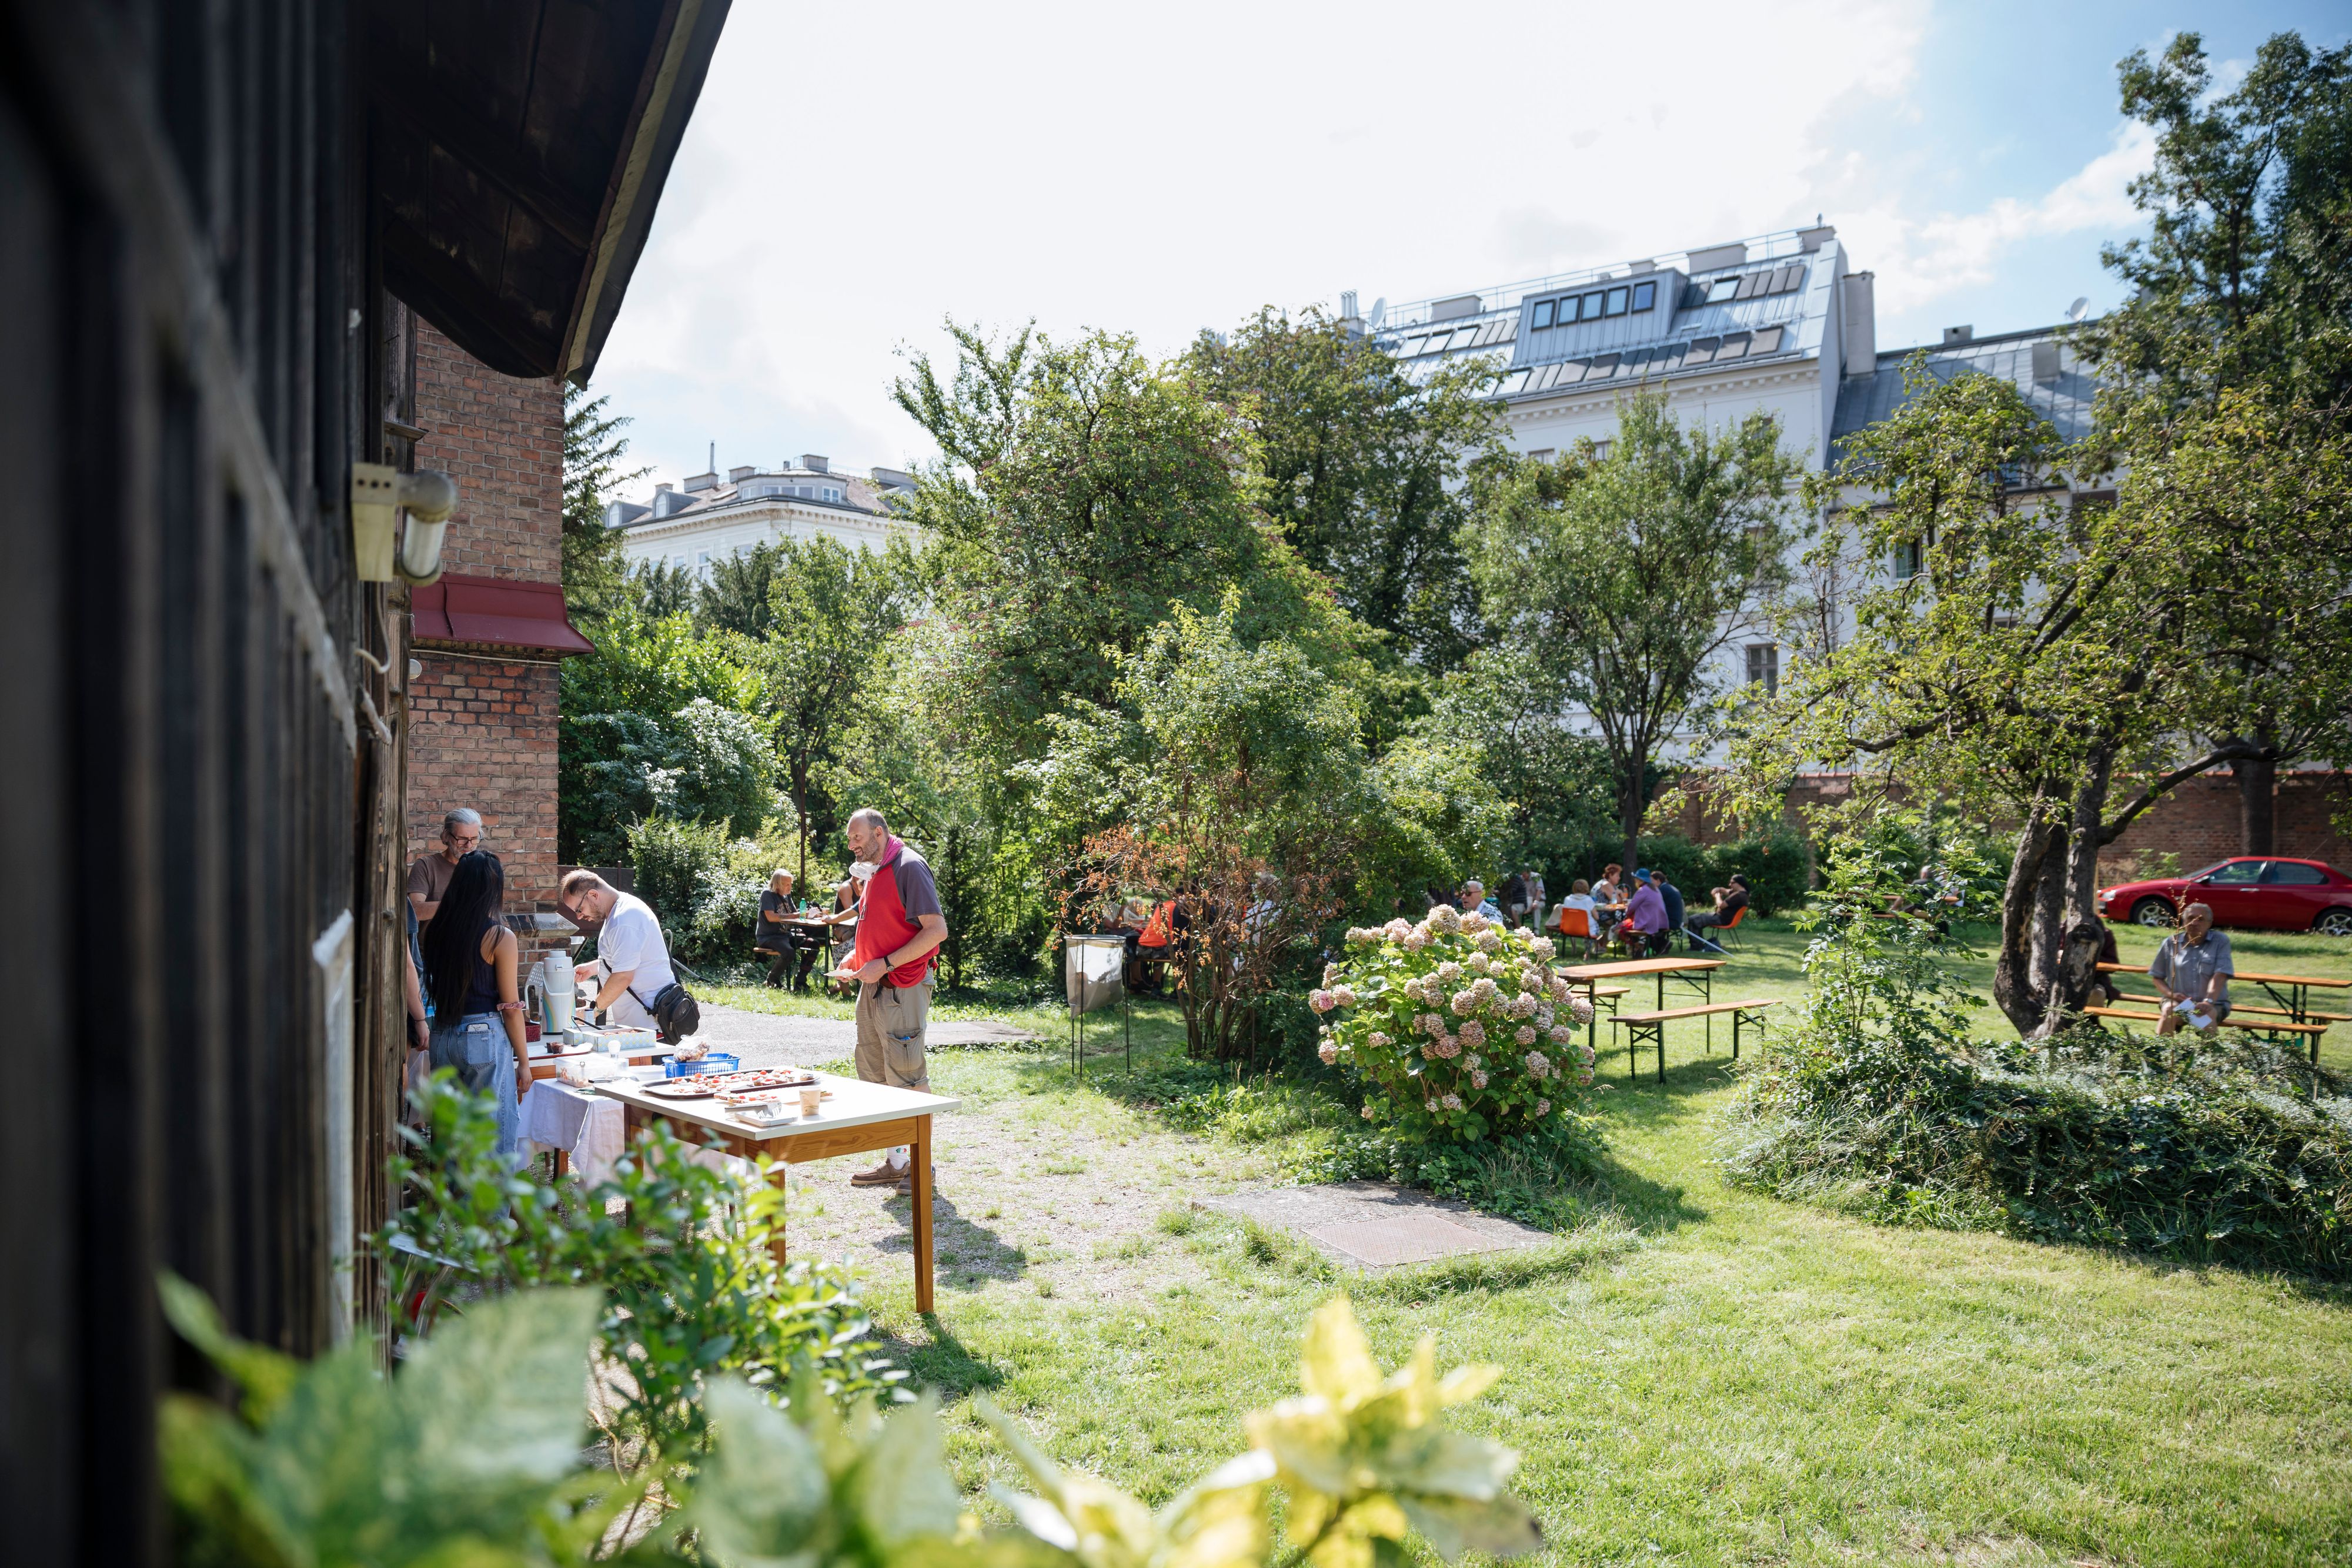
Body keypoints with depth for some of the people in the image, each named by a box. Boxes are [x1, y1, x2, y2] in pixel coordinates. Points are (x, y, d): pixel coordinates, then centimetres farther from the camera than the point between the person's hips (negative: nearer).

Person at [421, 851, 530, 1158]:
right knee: (495, 1138, 2)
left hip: (443, 1037, 6)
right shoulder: (500, 938, -11)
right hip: (485, 1038, -5)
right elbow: (511, 1007, -9)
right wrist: (524, 1060, -1)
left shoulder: (436, 930, 3)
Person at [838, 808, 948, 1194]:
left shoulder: (909, 867, -11)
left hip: (902, 988, -9)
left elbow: (937, 930, -19)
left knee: (907, 1077, -4)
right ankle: (895, 1162, 19)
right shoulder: (876, 873, 17)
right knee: (876, 1078, 11)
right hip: (873, 988, 10)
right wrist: (858, 957, 9)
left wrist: (885, 964, -19)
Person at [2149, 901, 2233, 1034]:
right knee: (2169, 1011, -32)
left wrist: (2208, 1002, -26)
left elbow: (2219, 977, -11)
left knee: (2208, 1015, -34)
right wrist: (2171, 994, -7)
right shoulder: (2171, 943, 9)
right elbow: (2157, 977, 14)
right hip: (2178, 1002, 1)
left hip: (2214, 1004, -1)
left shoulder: (2221, 942, 3)